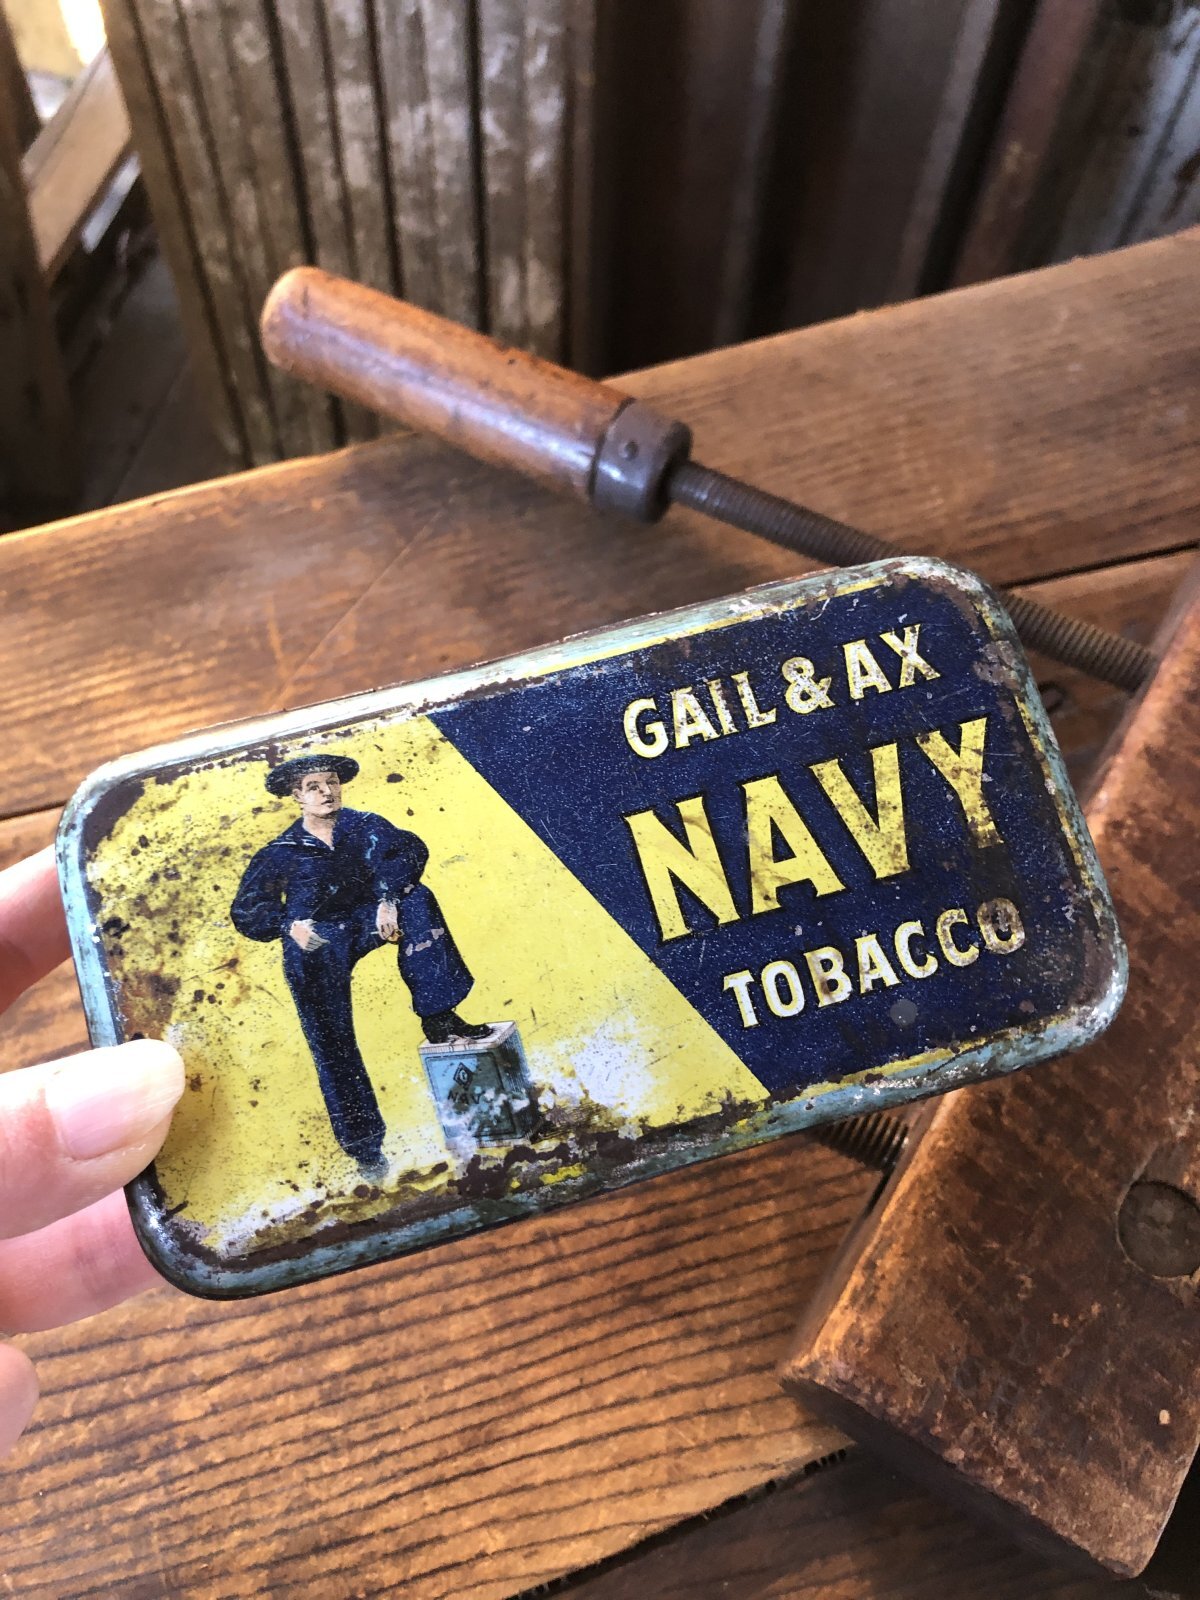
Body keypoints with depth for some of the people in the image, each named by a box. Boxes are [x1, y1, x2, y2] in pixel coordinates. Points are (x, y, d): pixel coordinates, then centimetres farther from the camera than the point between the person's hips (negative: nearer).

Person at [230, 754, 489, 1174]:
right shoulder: (280, 853, 1)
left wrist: (388, 899, -32)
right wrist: (289, 924, -19)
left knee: (415, 897, -24)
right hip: (316, 948, -1)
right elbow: (246, 912, 0)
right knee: (333, 1046, -6)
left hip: (365, 922, 1)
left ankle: (438, 1017, -26)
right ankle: (364, 1146, 7)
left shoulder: (363, 826, 2)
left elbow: (408, 849, -16)